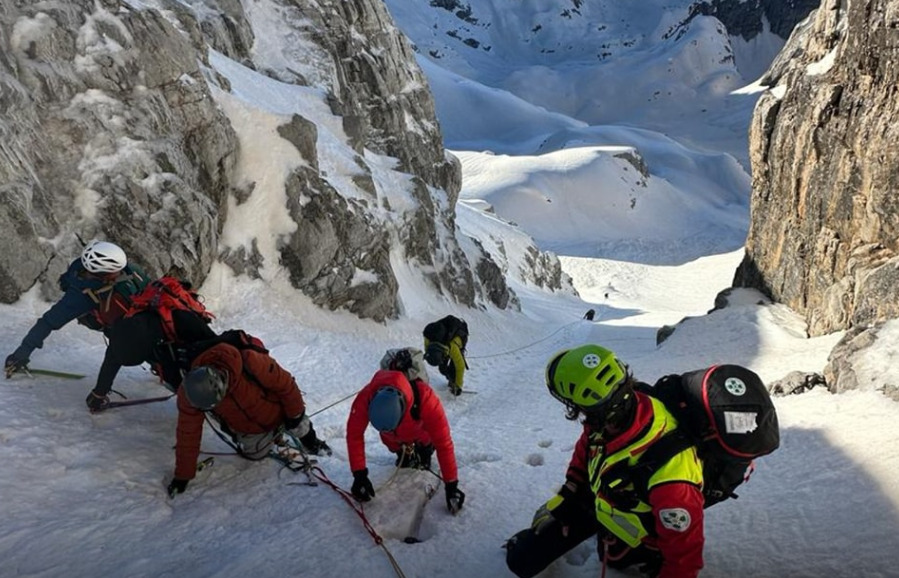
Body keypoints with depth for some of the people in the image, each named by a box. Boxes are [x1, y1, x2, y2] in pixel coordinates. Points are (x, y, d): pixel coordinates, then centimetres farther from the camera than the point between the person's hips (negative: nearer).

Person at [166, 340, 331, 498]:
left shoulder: (249, 363, -43)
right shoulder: (189, 391, -30)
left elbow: (284, 382, -26)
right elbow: (188, 434, -20)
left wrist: (295, 413, -12)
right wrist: (182, 476, -13)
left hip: (278, 412, -2)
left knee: (298, 426, 12)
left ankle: (310, 441, 46)